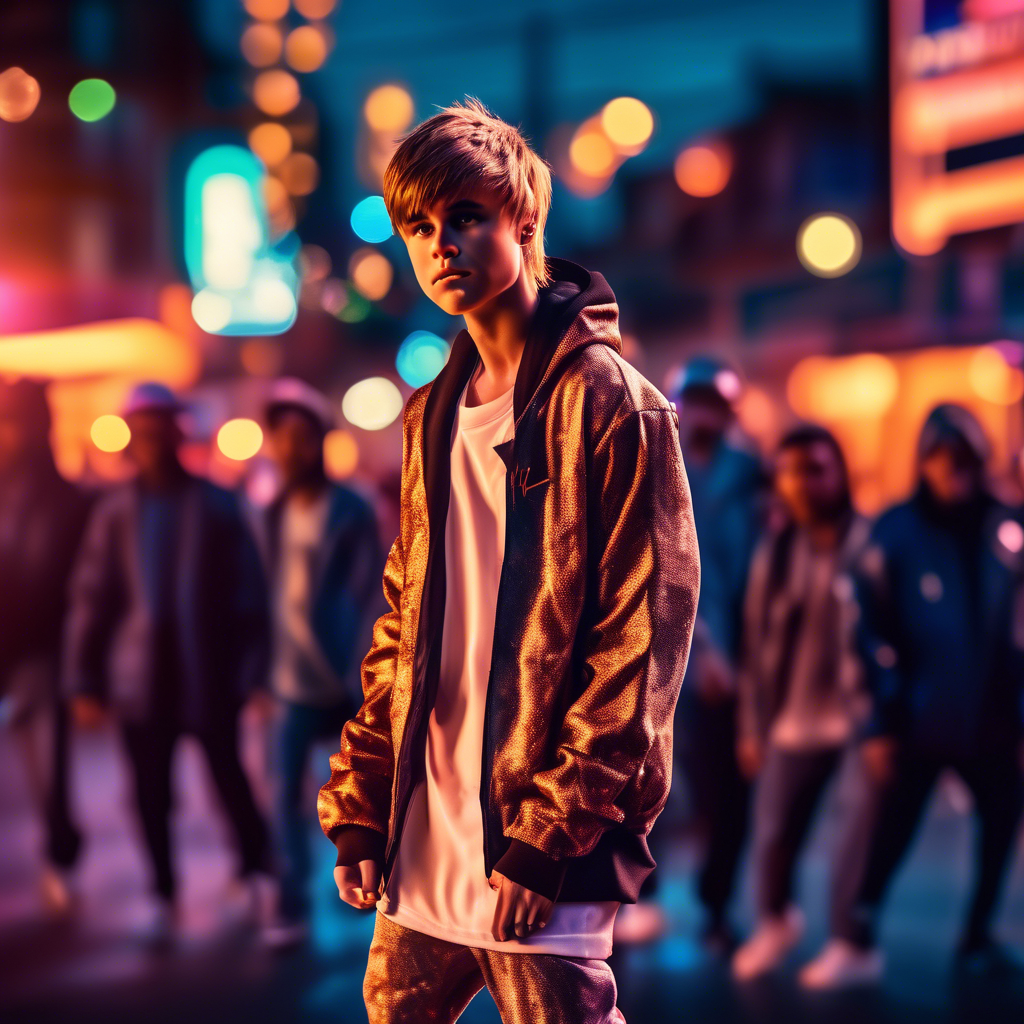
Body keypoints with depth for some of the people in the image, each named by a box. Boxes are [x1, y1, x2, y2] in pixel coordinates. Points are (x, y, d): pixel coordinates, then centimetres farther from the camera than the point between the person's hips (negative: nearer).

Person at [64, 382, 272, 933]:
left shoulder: (215, 506, -2)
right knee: (151, 793, 7)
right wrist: (84, 680, -2)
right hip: (140, 678, 2)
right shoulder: (115, 511, 3)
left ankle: (256, 867, 31)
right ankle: (164, 893, 21)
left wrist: (252, 673, -9)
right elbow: (90, 598, 2)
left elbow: (248, 593, -3)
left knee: (229, 777, 9)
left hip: (208, 677, -2)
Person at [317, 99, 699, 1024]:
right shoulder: (435, 414, 12)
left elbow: (640, 641, -13)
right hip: (421, 851, 7)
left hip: (538, 868, -7)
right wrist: (361, 809, 10)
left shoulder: (608, 403, -9)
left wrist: (548, 838, -16)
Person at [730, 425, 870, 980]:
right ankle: (775, 922, 38)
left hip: (856, 722, -4)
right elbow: (756, 643, 8)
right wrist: (752, 726, 7)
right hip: (789, 724, 4)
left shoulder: (870, 545, -8)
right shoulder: (774, 550, 6)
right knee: (772, 836, 11)